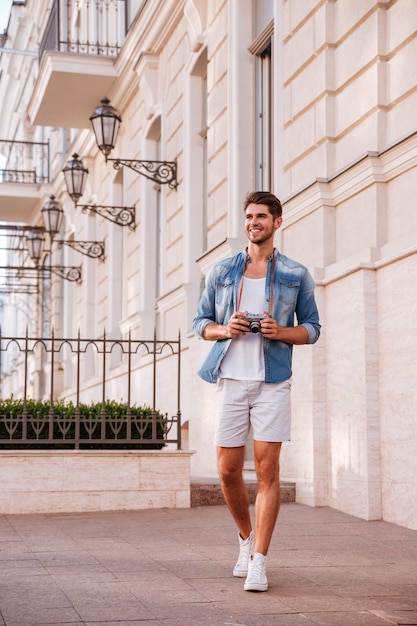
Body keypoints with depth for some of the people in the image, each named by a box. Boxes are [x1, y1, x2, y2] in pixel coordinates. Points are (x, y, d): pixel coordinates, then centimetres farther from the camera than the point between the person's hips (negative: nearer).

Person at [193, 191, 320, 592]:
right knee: (228, 471, 4)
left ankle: (259, 561, -3)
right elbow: (200, 322, 13)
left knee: (267, 469, -7)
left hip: (272, 382, -2)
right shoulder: (221, 271, 11)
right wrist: (224, 330, -8)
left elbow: (311, 328, 9)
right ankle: (247, 537, 29)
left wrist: (280, 331, -11)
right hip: (231, 379, 2)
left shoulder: (296, 275, 8)